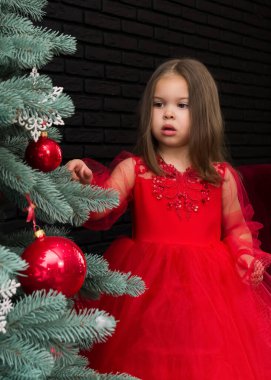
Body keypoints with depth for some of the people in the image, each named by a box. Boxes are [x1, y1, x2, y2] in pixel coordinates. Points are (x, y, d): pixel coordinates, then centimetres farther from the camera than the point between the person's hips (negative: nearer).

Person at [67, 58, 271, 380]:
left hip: (211, 283, 2)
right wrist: (87, 183, -33)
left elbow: (236, 226, 14)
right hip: (147, 282, -1)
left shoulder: (221, 175, 3)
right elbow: (101, 212, -14)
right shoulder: (132, 169, -2)